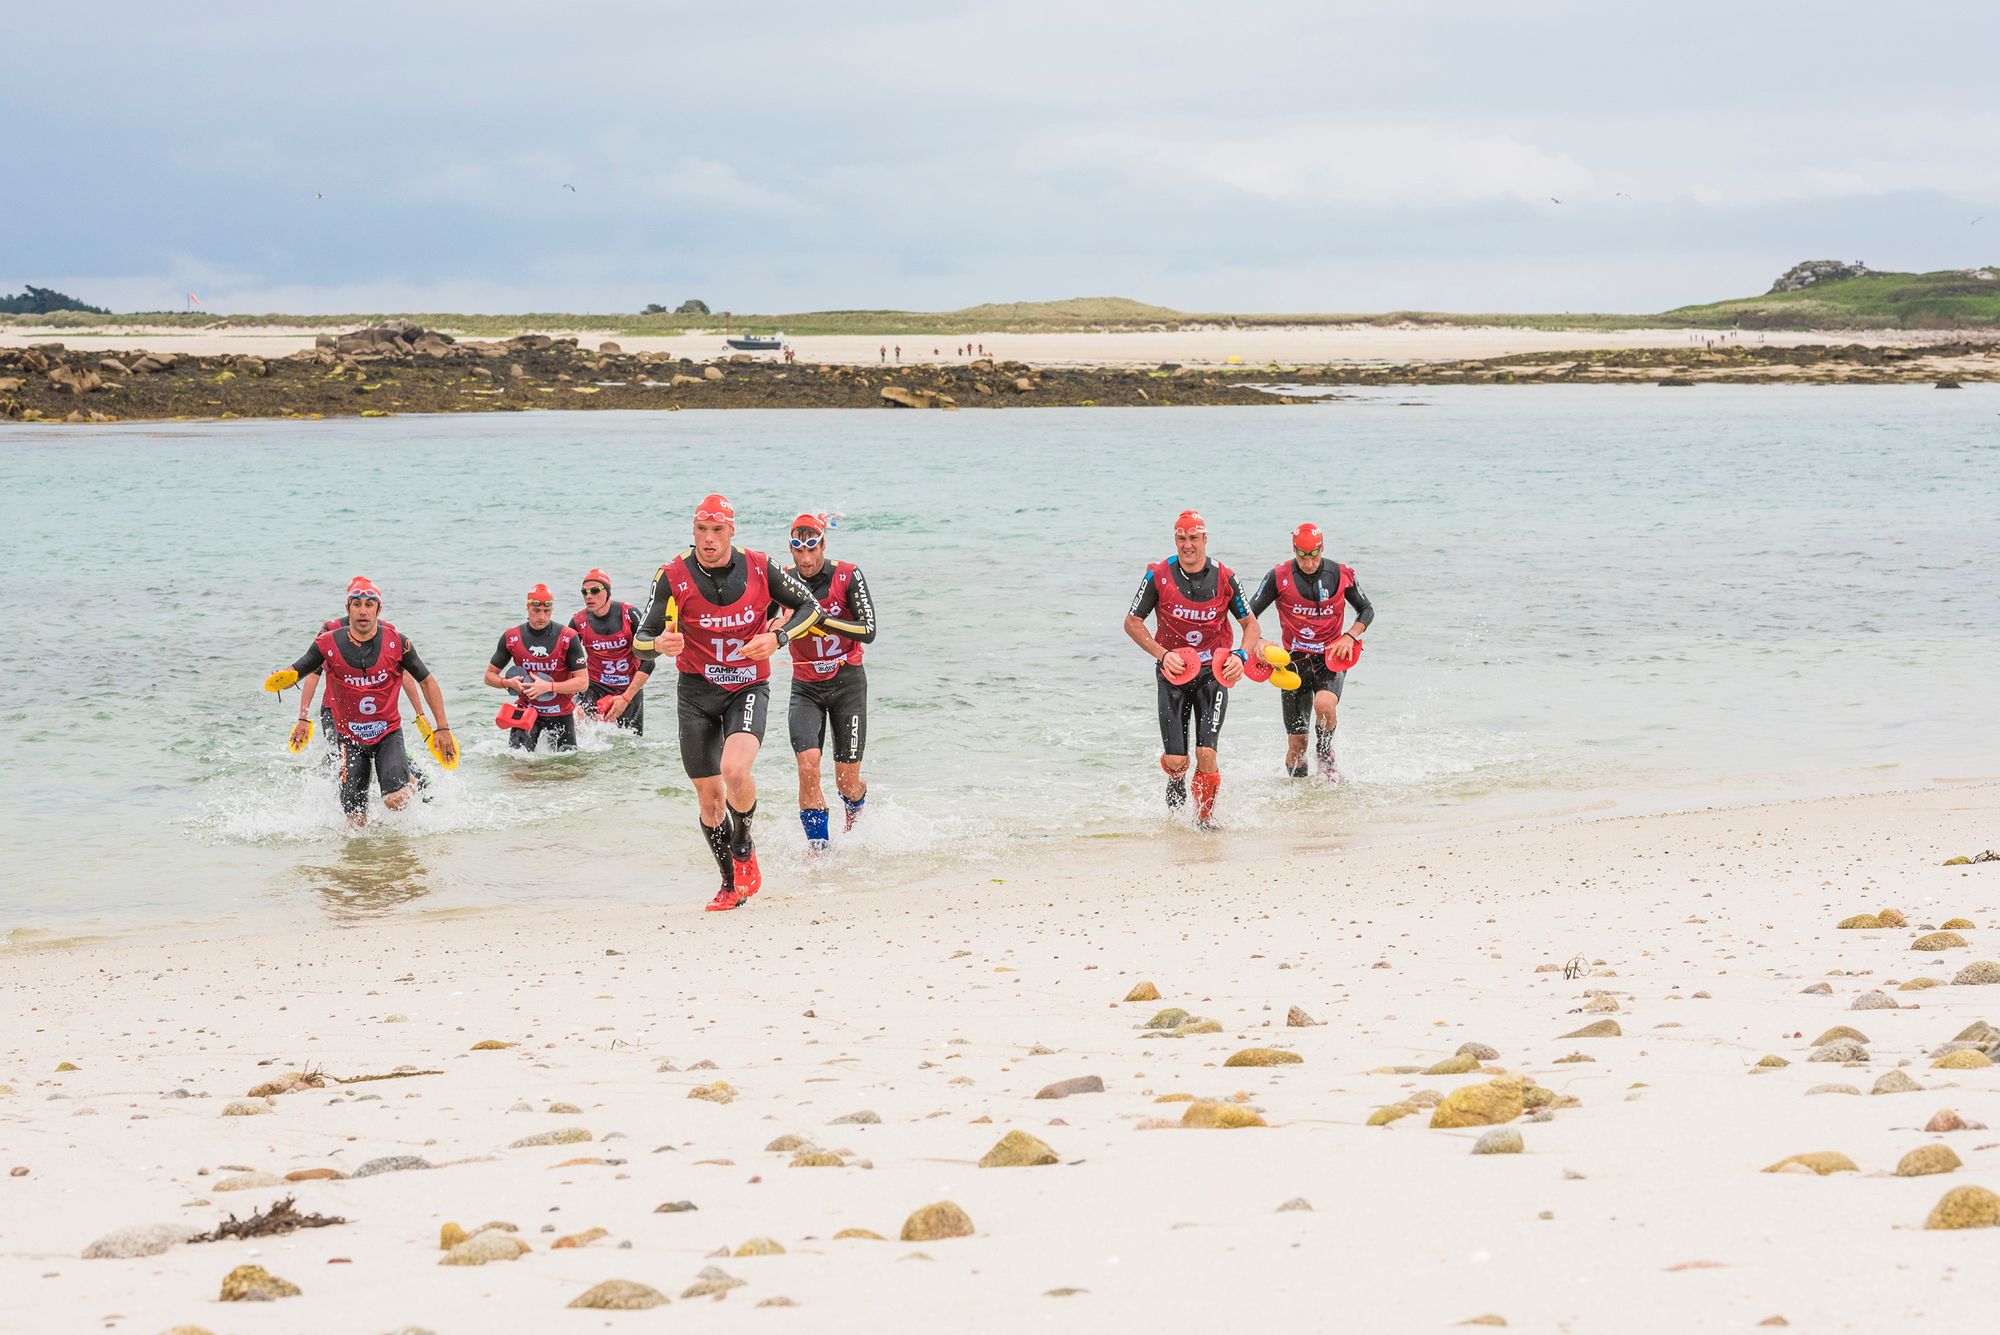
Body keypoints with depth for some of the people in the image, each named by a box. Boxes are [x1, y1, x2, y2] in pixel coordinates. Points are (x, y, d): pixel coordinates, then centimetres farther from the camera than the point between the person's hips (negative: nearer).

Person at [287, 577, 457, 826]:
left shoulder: (396, 642, -10)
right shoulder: (329, 644, -12)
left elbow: (427, 681, 2)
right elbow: (296, 673, 0)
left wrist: (443, 728, 1)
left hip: (388, 733, -1)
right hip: (349, 737, 1)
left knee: (396, 801, -22)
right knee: (356, 822, -4)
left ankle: (410, 782, 14)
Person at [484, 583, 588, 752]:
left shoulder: (568, 638, -12)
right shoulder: (511, 638, -6)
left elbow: (582, 682, -14)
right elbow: (490, 675, 3)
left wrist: (548, 686, -25)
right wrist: (508, 683, -19)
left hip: (561, 712, -1)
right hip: (528, 710, 1)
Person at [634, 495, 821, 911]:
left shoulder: (760, 569, -8)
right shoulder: (673, 576, -11)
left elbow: (808, 606, 5)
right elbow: (641, 640, -10)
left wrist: (778, 638, -12)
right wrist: (660, 644, -34)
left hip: (748, 687, -1)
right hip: (696, 690, 1)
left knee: (735, 772, -26)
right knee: (709, 795, 5)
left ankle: (743, 846, 5)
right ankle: (730, 884, 25)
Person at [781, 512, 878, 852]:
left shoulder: (847, 576, -10)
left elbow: (868, 631, -14)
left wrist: (823, 618, -25)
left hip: (847, 683, -1)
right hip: (806, 687, 1)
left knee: (847, 781, 4)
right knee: (808, 767, -19)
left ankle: (855, 813, 40)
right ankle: (819, 848, -9)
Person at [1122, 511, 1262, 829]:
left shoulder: (1224, 578, -4)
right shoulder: (1158, 576, -7)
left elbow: (1250, 624, 5)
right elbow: (1132, 623, -1)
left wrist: (1241, 655, -14)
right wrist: (1162, 654, -14)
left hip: (1212, 673, 0)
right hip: (1173, 672, 0)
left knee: (1206, 753, -15)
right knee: (1177, 760, -4)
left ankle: (1205, 815, 9)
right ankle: (1175, 779, 35)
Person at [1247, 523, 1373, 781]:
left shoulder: (1341, 575, -2)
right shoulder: (1279, 577, -6)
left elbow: (1367, 610, 12)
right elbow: (1249, 614, 0)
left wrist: (1350, 637, -5)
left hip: (1331, 659, 0)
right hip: (1295, 660, 0)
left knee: (1324, 704, -32)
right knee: (1297, 743, -1)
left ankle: (1324, 750, 0)